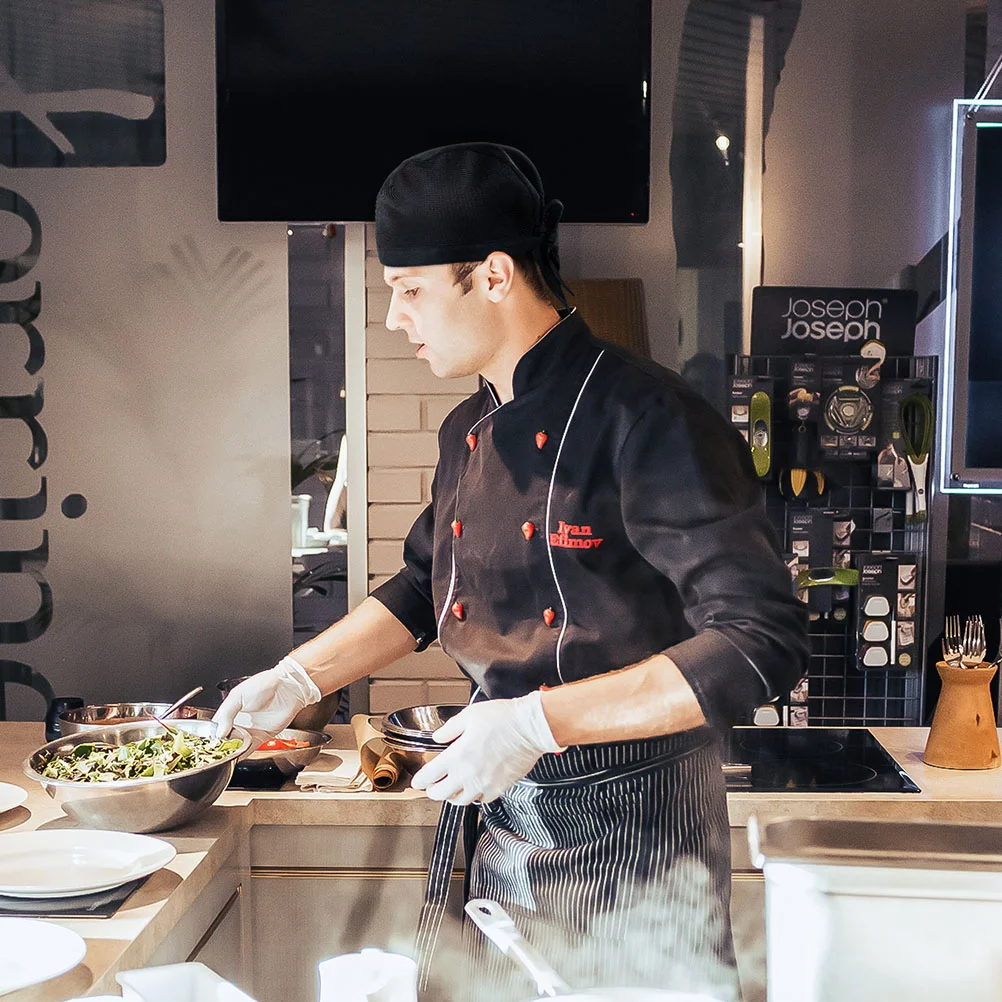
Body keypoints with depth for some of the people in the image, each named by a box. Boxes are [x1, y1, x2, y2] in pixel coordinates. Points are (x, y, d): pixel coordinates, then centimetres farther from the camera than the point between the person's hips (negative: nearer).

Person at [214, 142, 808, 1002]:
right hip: (495, 824, 7)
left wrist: (538, 722, -28)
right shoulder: (468, 435, 6)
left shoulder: (648, 422, -20)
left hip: (634, 834, -7)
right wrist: (298, 679, 10)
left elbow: (764, 643, -25)